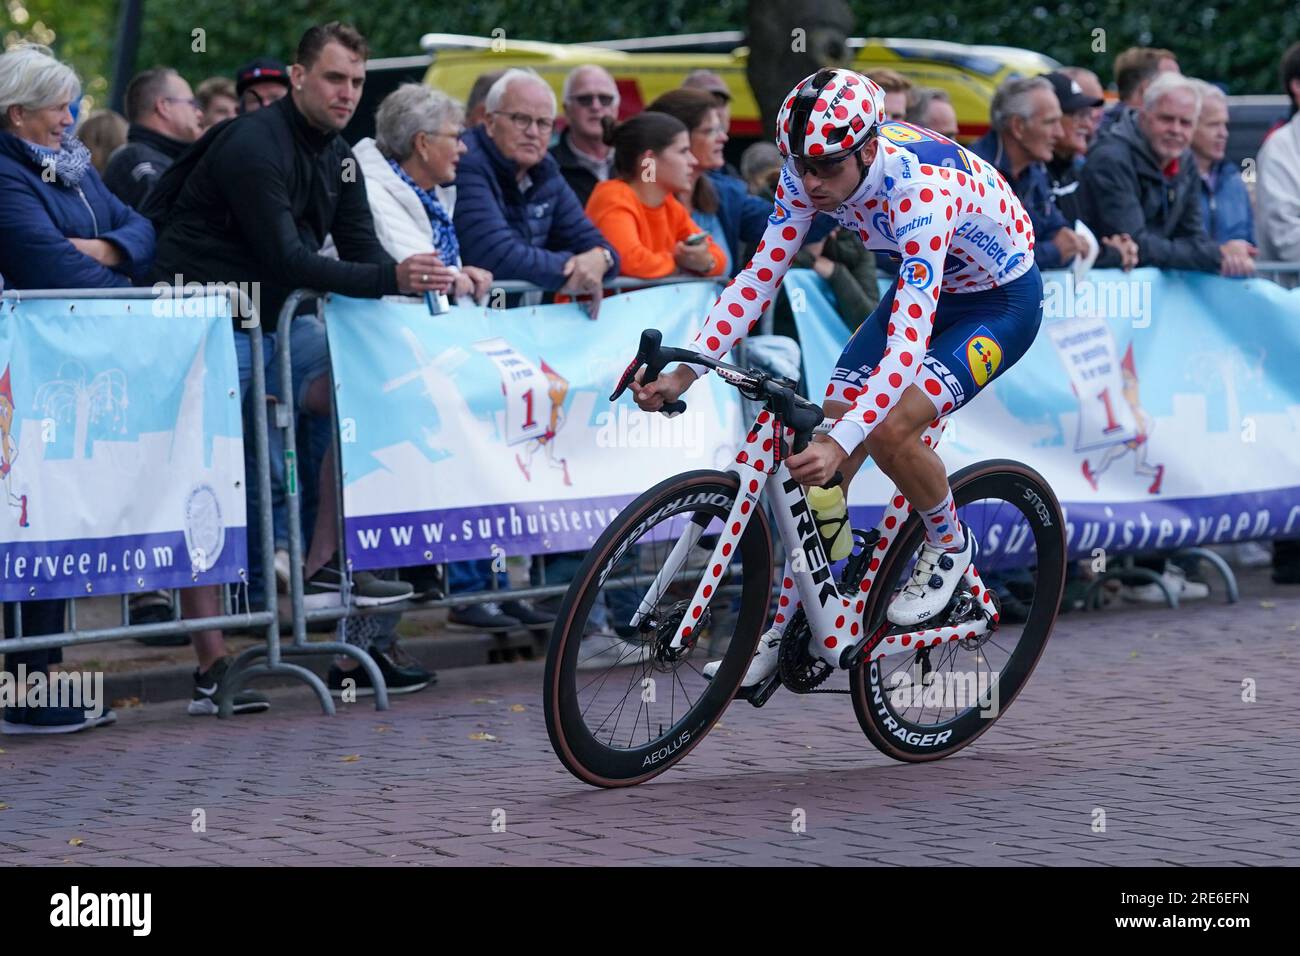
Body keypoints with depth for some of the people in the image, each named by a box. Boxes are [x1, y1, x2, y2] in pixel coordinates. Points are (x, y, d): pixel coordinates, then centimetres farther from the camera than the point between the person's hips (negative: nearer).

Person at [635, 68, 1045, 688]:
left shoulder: (921, 190, -39)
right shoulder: (809, 174, -19)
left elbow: (909, 341, -45)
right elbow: (760, 276, -13)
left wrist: (843, 441, -54)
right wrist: (685, 369, -24)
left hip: (1000, 302, -7)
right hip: (924, 288, 7)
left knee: (888, 430, -28)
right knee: (824, 462, -5)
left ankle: (948, 544, 1)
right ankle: (785, 631, 5)